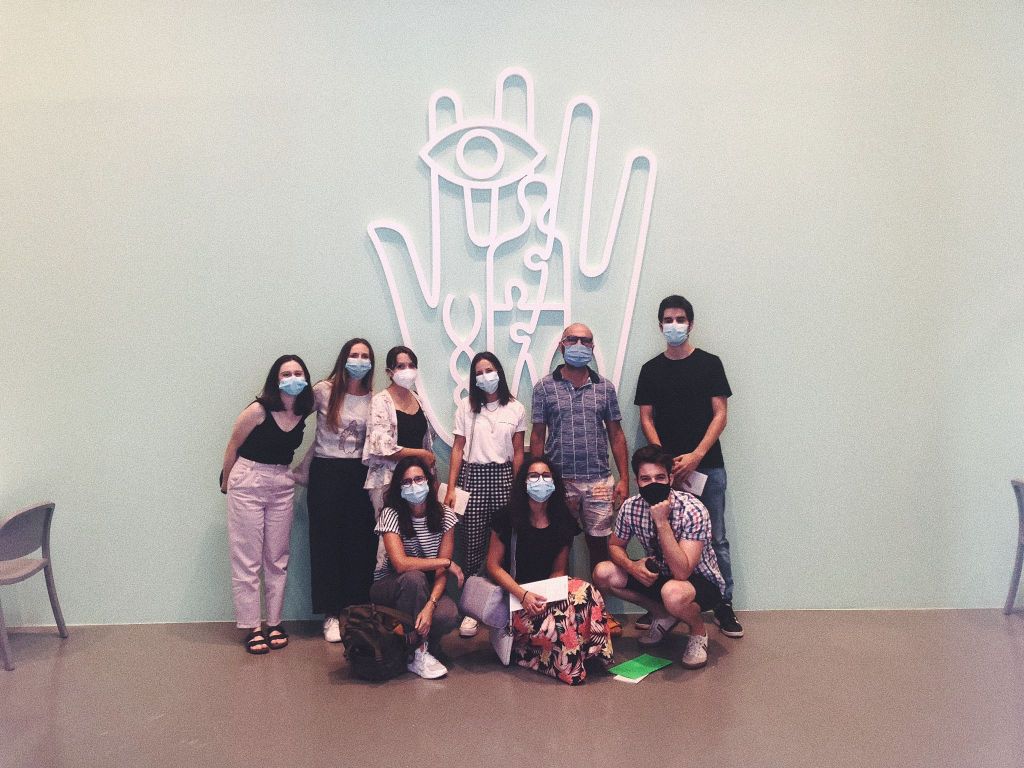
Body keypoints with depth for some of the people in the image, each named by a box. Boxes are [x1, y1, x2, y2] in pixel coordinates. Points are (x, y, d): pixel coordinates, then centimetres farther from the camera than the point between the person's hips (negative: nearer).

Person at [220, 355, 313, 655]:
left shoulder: (303, 414, -1)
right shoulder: (258, 410, -15)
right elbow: (233, 446, -3)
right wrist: (226, 483, 7)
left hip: (282, 485, 5)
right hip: (248, 482, -5)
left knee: (277, 559, 8)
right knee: (247, 559, 0)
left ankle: (274, 623, 18)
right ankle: (252, 627, 7)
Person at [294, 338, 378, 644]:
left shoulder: (373, 399, 3)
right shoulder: (323, 391, -4)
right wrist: (303, 469, 4)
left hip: (358, 474, 2)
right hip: (326, 473, -2)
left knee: (360, 543, 3)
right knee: (327, 542, 3)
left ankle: (357, 611, 15)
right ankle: (332, 614, 12)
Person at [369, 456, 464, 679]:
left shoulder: (445, 515, -8)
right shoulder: (391, 514, -17)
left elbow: (441, 572, -13)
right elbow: (401, 564, -30)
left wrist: (430, 604, -31)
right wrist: (447, 563, -24)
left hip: (426, 589, 2)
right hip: (388, 587, -2)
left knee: (449, 615, -31)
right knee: (413, 578, -37)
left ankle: (416, 640, 1)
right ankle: (417, 653, -20)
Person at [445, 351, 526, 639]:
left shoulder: (516, 409, 7)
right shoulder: (466, 407, 6)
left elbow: (518, 452, 9)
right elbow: (458, 449, 4)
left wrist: (515, 486, 2)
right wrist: (451, 488, -2)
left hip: (503, 477, 0)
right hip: (473, 476, 0)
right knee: (473, 543, -2)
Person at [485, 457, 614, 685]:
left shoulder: (563, 521, 6)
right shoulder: (508, 518, -4)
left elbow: (559, 570, 9)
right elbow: (493, 566, -4)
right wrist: (523, 594, -19)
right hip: (515, 594, -3)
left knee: (586, 593, -30)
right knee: (553, 623, -34)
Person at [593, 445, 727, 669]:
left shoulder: (693, 511, -29)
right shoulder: (631, 507, -13)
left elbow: (682, 572, -36)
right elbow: (615, 545, 4)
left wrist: (662, 522, -39)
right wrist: (632, 566, -18)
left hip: (701, 581, -6)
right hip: (658, 575, 6)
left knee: (673, 593, -40)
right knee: (603, 573, -11)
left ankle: (698, 630, -3)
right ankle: (664, 616, 9)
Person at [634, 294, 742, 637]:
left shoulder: (709, 363, 3)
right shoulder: (651, 370, 8)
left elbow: (720, 414, -1)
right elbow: (646, 419, 6)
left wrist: (696, 456, -12)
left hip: (707, 466, -1)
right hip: (666, 466, 1)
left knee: (716, 539, 3)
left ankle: (724, 605, 13)